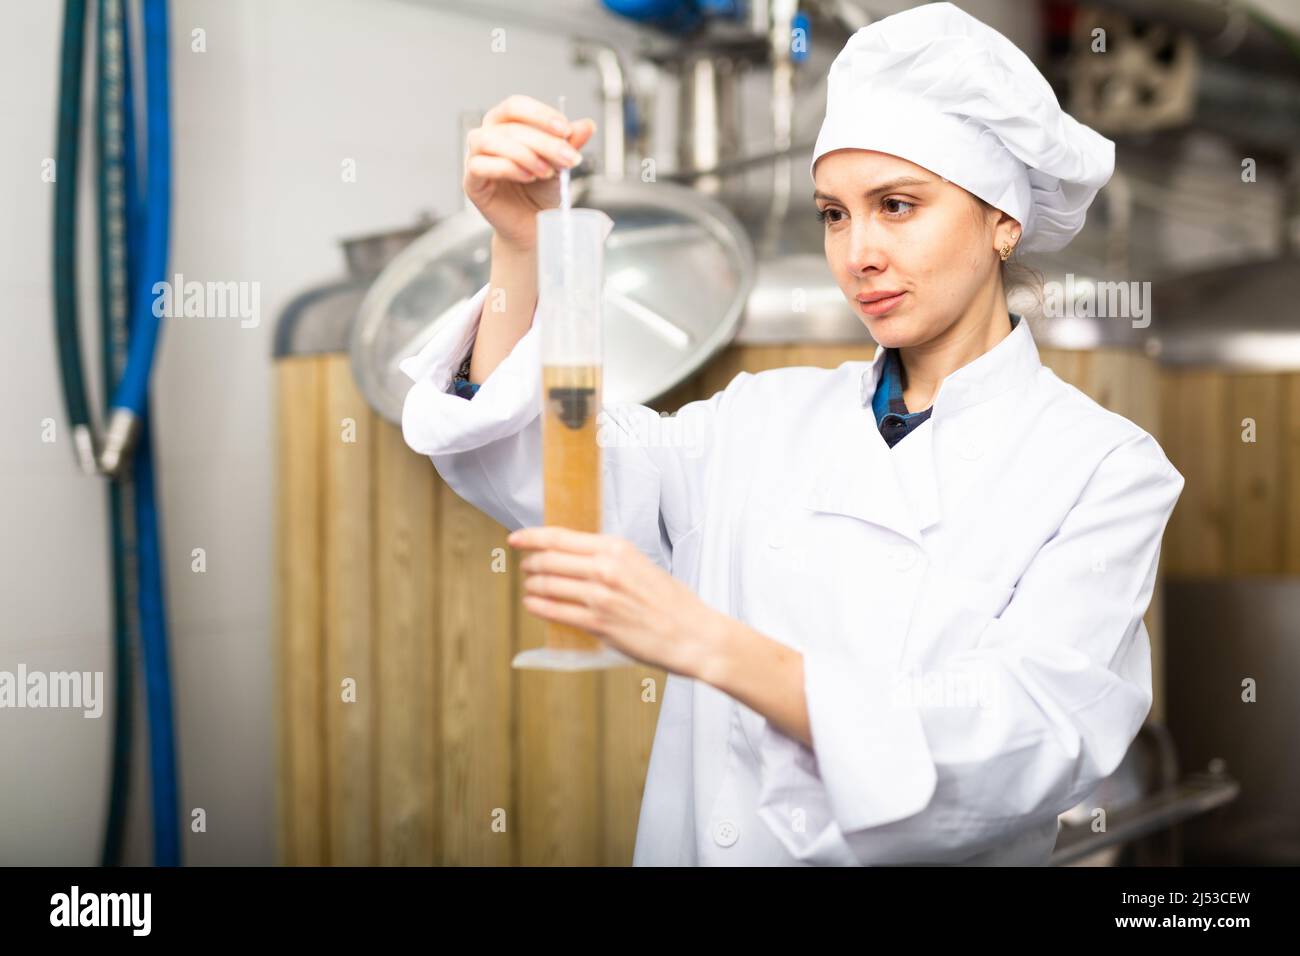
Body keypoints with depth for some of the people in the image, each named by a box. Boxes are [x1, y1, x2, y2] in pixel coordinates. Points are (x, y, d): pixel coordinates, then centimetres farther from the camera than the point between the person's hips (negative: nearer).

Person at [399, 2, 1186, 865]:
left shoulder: (1104, 469, -6)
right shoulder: (770, 418, 6)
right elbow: (527, 471, 0)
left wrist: (707, 645, -27)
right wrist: (520, 249, -14)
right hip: (698, 842, 3)